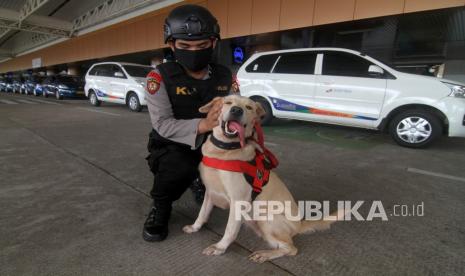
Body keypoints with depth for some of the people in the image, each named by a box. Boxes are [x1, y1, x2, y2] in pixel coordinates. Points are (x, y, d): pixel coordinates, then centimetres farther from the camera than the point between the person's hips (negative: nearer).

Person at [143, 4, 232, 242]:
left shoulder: (225, 76, -2)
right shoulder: (160, 77, -15)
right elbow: (162, 124, -23)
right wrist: (202, 125, -39)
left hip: (211, 144, 5)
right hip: (171, 147, -4)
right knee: (178, 168, -35)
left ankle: (201, 181, 23)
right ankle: (160, 209, 0)